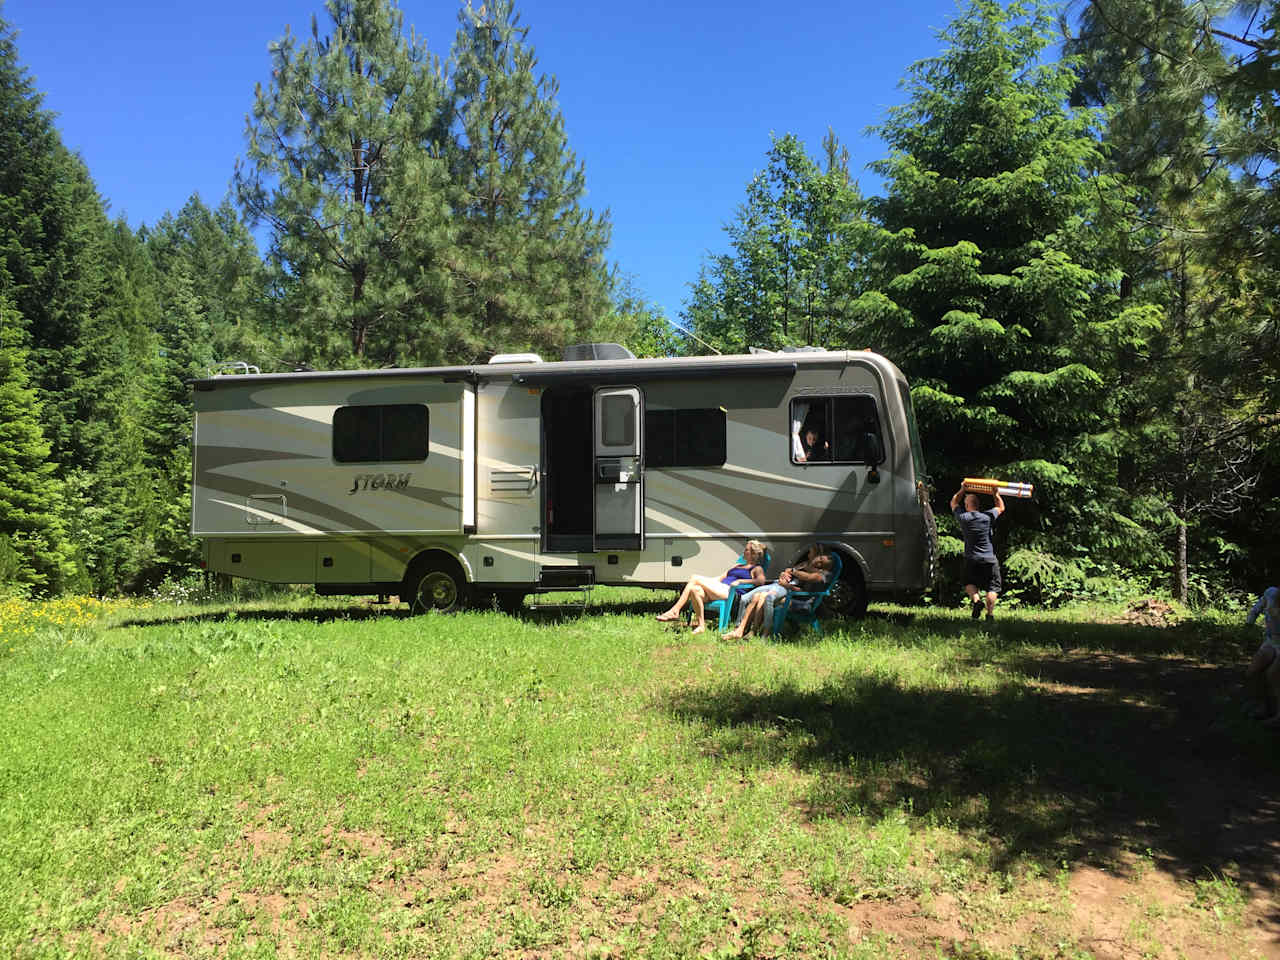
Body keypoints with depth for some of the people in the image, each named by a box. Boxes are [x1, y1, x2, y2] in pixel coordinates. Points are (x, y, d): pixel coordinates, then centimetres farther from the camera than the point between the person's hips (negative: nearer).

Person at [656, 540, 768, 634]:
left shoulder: (756, 569, 11)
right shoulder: (737, 566, 35)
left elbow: (761, 580, -10)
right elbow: (721, 578, 33)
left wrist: (740, 581, -15)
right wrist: (707, 581, 15)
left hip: (729, 592, -8)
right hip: (718, 589, 8)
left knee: (694, 579, -21)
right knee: (695, 590, -22)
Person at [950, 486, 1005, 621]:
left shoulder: (963, 518, -3)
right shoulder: (988, 516, -3)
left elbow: (954, 503, 17)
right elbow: (1001, 508, 18)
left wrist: (962, 490, 23)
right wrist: (997, 493, 24)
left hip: (971, 560, 0)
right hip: (989, 559, 0)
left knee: (969, 583, 18)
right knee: (992, 587, 6)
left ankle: (975, 599, -9)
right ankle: (990, 613, -5)